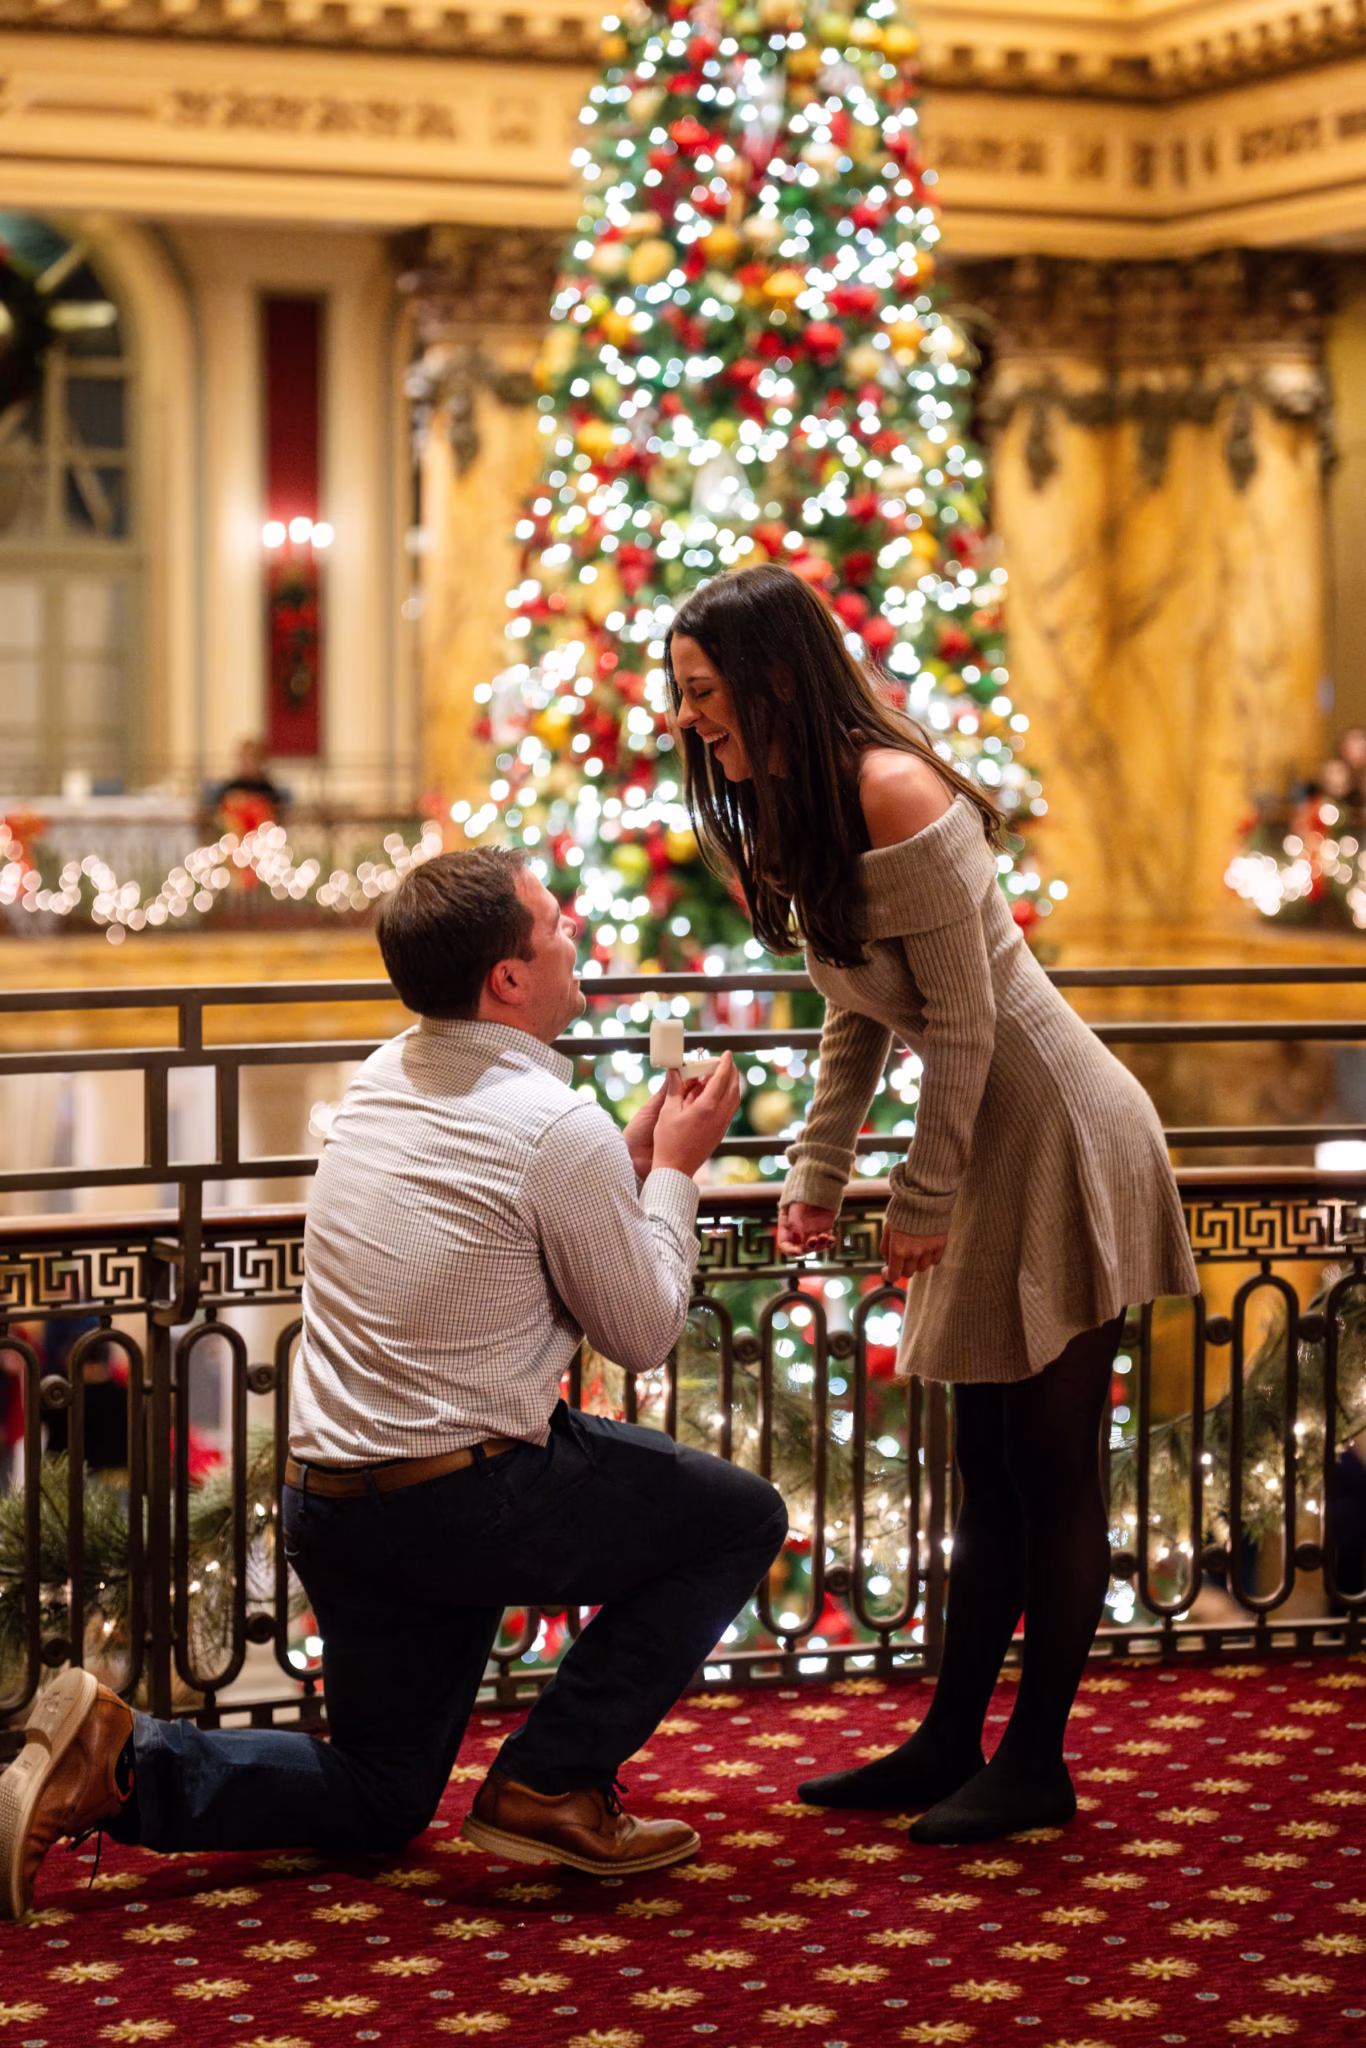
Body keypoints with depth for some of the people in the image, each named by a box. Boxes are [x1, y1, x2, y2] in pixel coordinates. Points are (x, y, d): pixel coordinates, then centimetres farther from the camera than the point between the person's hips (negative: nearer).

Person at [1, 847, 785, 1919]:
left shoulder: (384, 1076, 8)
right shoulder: (559, 1128, -16)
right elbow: (643, 1335, -3)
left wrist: (636, 1153, 21)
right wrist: (675, 1169, 8)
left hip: (327, 1502, 8)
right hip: (468, 1499, -8)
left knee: (380, 1798, 22)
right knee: (742, 1519, 10)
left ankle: (116, 1762, 1)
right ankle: (549, 1783, 4)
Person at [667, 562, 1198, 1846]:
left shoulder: (890, 790, -21)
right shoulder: (792, 813, 8)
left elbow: (964, 1014, -20)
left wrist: (924, 1198, -14)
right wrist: (815, 1174, 12)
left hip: (1058, 1136, -10)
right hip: (993, 1149, 10)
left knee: (1051, 1468, -1)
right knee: (989, 1467, 14)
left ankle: (1035, 1767, 8)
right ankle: (949, 1748, 21)